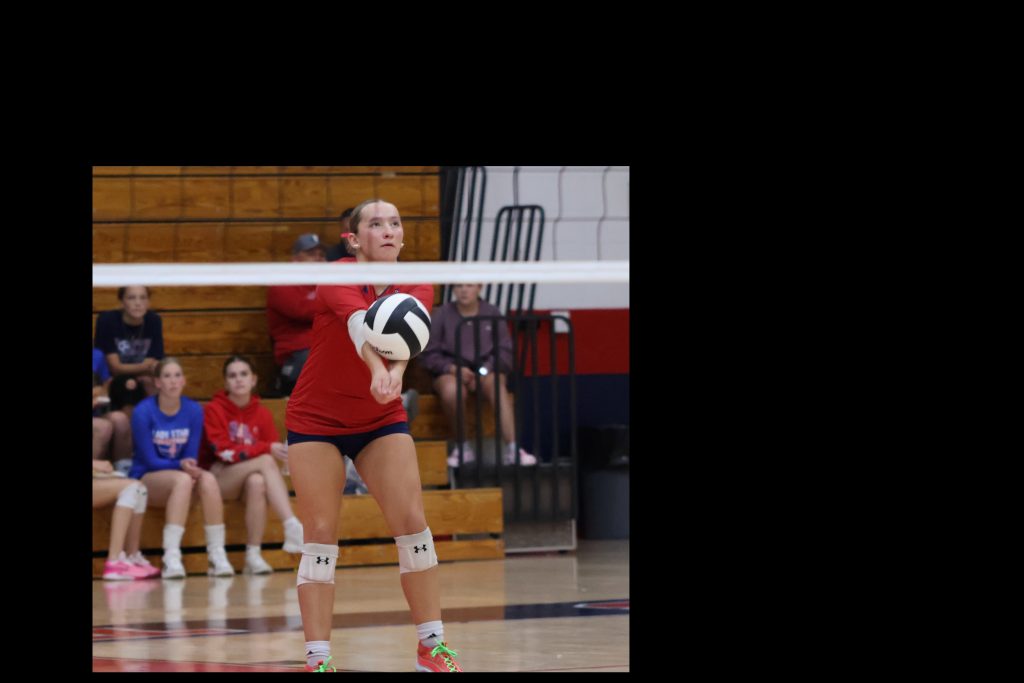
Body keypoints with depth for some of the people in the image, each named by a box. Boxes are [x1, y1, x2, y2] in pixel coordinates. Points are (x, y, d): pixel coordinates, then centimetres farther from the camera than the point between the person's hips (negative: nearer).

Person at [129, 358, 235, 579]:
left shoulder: (194, 411, -1)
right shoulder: (143, 412, -12)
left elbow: (191, 456, 0)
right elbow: (150, 460, -12)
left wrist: (190, 466, -22)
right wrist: (180, 465, -26)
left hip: (180, 474, 4)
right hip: (146, 478, -4)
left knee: (208, 479, -29)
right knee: (182, 479, -35)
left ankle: (217, 556, -31)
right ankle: (171, 558, -43)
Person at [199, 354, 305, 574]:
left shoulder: (262, 414, 6)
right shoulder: (214, 410, -6)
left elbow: (274, 450, 0)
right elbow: (223, 451, -16)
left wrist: (280, 453, -25)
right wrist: (267, 449, -24)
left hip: (250, 476, 3)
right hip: (217, 476, -3)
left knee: (256, 482, -36)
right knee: (265, 461, -30)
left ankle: (253, 556, -35)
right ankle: (293, 526, -40)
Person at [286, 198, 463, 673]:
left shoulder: (415, 286, -9)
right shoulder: (337, 279, -19)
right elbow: (360, 324, -41)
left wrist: (397, 372, -53)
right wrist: (378, 370, -61)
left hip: (382, 420, 3)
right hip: (316, 421, -3)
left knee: (411, 522, -8)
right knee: (320, 534, -7)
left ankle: (431, 645, 2)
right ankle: (317, 658, -5)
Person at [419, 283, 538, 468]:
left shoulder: (492, 313, 6)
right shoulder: (442, 315, 3)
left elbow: (505, 351, 4)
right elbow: (429, 355, 2)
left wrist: (483, 371, -12)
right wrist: (453, 368, -14)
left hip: (486, 369, 1)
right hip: (451, 371, -1)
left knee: (496, 384, -35)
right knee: (451, 390, -37)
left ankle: (512, 449, -43)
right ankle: (462, 447, -16)